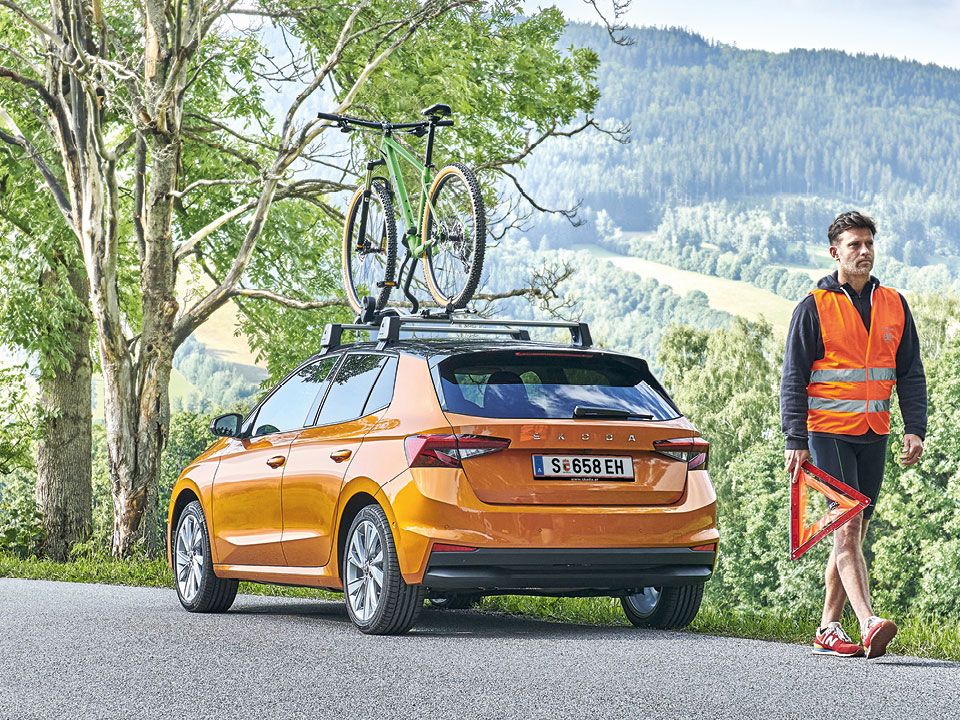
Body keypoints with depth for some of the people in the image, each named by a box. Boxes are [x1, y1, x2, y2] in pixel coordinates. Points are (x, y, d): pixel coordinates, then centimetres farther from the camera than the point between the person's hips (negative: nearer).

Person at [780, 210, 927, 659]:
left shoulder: (893, 305, 10)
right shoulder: (814, 307, -3)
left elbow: (911, 373, 13)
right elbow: (793, 378, -3)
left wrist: (914, 429, 2)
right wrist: (796, 440, -10)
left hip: (873, 436, 5)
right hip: (827, 433, -5)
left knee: (854, 532, 8)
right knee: (846, 528, -14)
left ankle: (828, 629, 16)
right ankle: (869, 624, -24)